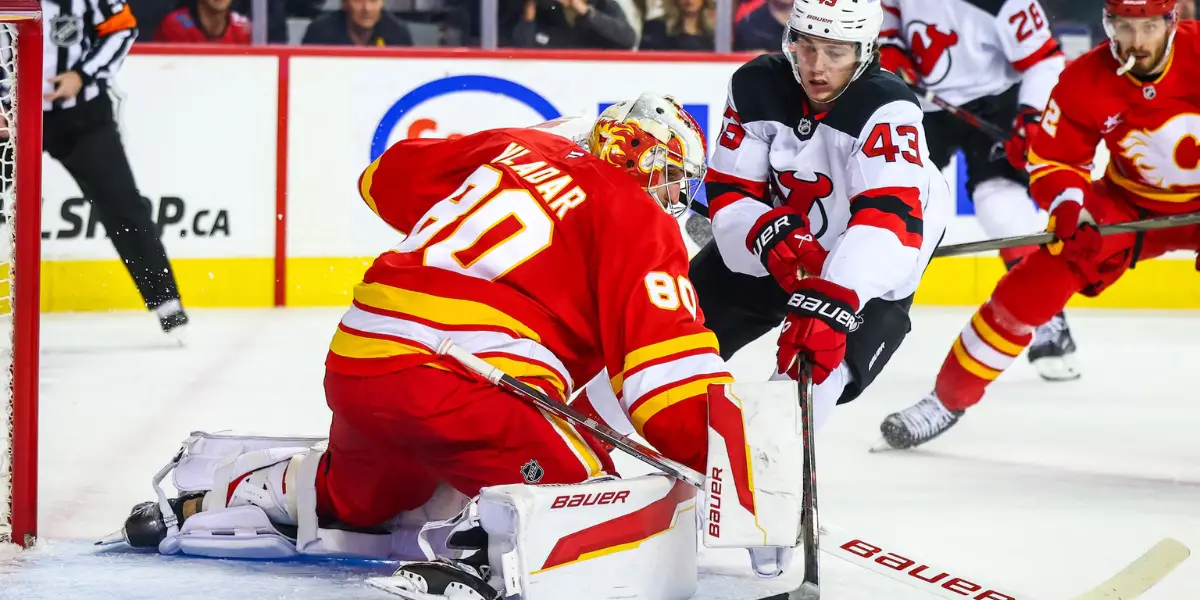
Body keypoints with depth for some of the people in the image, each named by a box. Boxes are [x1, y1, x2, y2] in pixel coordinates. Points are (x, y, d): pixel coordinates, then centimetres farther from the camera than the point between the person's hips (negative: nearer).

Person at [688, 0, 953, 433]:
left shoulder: (887, 110, -32)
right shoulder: (757, 87, -16)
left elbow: (889, 219, -44)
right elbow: (729, 193, -13)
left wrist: (830, 303, -57)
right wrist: (769, 235, -37)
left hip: (870, 269, -5)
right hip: (778, 238, 5)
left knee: (809, 375, -24)